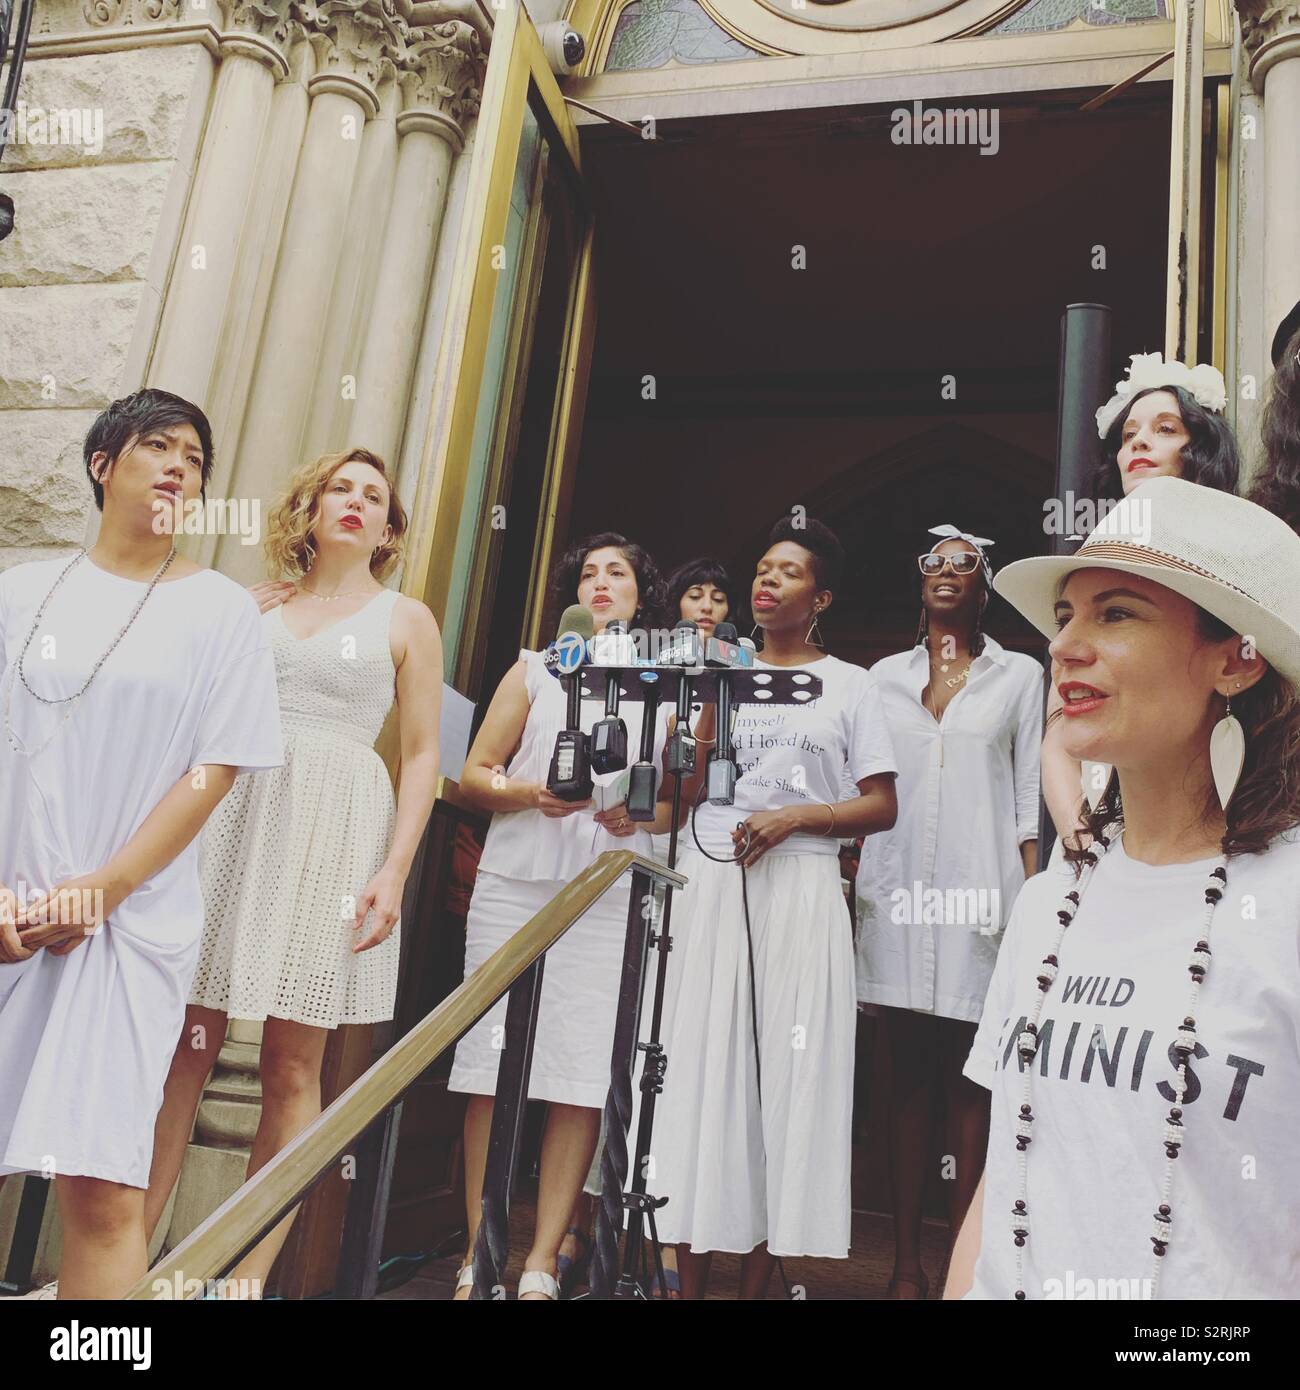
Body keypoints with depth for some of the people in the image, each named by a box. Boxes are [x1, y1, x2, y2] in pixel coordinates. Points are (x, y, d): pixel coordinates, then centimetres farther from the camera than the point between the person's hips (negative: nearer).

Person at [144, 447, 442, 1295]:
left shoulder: (406, 620, 8)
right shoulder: (253, 605, 13)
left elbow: (422, 756, 3)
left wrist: (394, 870, -7)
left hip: (336, 828, -2)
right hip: (231, 816, 2)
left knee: (292, 1065, 1)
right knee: (184, 1043, 2)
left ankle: (250, 1275, 10)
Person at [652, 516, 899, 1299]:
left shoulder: (850, 685, 9)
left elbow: (882, 806, 3)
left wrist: (795, 817, -11)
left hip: (801, 890, -2)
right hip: (712, 883, 2)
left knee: (788, 1074, -3)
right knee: (702, 1066, -1)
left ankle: (758, 1281, 6)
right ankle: (691, 1280, 6)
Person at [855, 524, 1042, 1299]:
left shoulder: (1019, 675, 8)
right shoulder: (885, 676, 13)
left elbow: (1031, 795, 4)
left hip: (979, 893, -2)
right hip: (898, 888, 2)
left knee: (968, 1081, 0)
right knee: (908, 1075, 5)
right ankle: (905, 1265, 12)